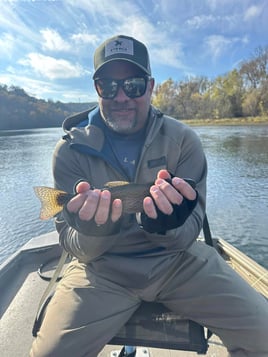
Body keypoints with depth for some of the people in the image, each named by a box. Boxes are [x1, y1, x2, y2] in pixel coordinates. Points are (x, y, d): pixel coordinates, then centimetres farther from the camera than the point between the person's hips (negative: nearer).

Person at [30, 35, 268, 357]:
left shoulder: (183, 140, -6)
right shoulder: (71, 149, -7)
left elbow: (188, 235, -7)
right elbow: (74, 245, -6)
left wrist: (169, 226, -30)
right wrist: (92, 234, -29)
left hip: (176, 257, 1)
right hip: (103, 265, 0)